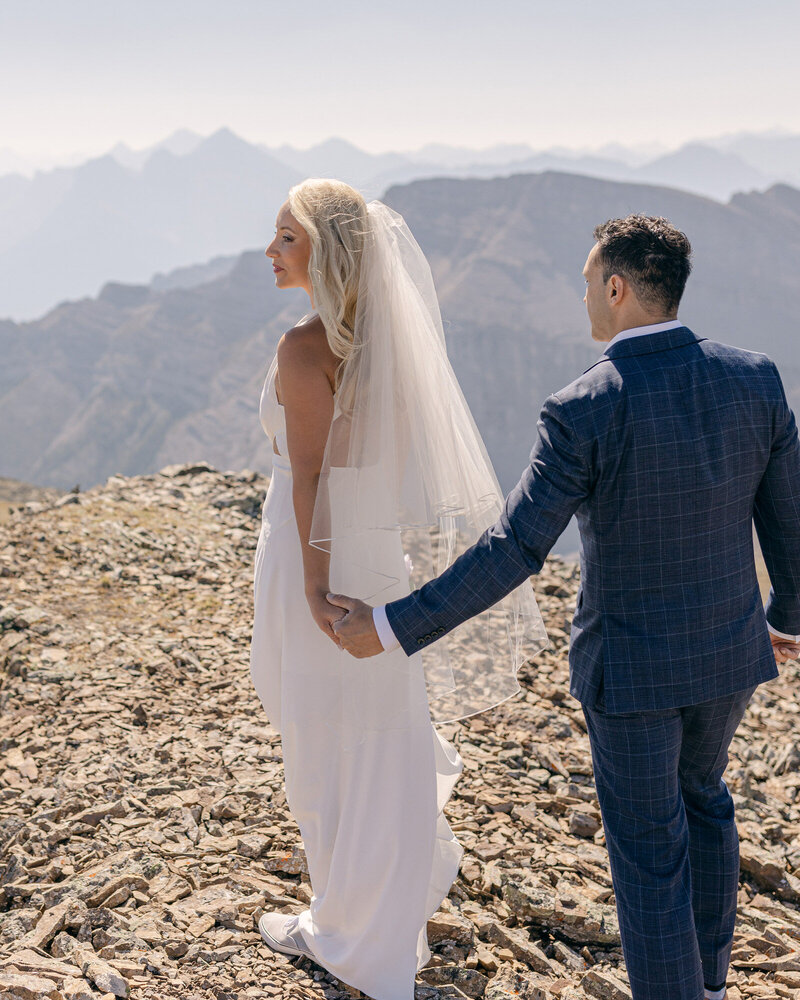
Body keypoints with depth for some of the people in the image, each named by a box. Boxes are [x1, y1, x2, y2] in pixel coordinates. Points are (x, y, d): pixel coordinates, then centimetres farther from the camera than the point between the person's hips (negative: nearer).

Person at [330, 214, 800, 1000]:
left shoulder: (582, 412, -24)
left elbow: (511, 552, -24)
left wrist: (393, 627, -15)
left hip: (630, 661, -6)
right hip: (728, 645, 6)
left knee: (647, 845, 11)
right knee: (699, 790, 30)